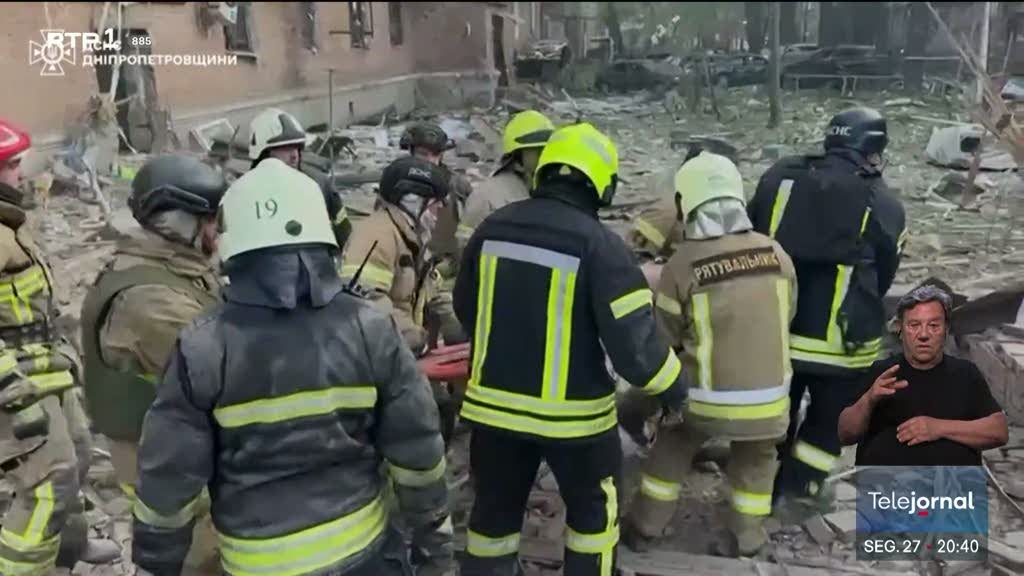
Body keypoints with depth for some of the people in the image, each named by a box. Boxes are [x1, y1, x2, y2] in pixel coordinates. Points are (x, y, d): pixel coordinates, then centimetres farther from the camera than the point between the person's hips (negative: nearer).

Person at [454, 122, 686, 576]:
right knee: (593, 509, 21)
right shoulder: (598, 243, -18)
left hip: (494, 404, 4)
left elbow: (466, 310, 11)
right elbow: (632, 336, -18)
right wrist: (671, 388, 0)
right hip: (571, 412, -4)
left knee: (495, 509, 21)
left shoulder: (492, 228, -2)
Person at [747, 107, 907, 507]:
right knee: (830, 416, 19)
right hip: (840, 339, -3)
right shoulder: (886, 208, -6)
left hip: (771, 328, 3)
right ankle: (801, 485, 28)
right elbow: (882, 281, 5)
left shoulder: (778, 176, -2)